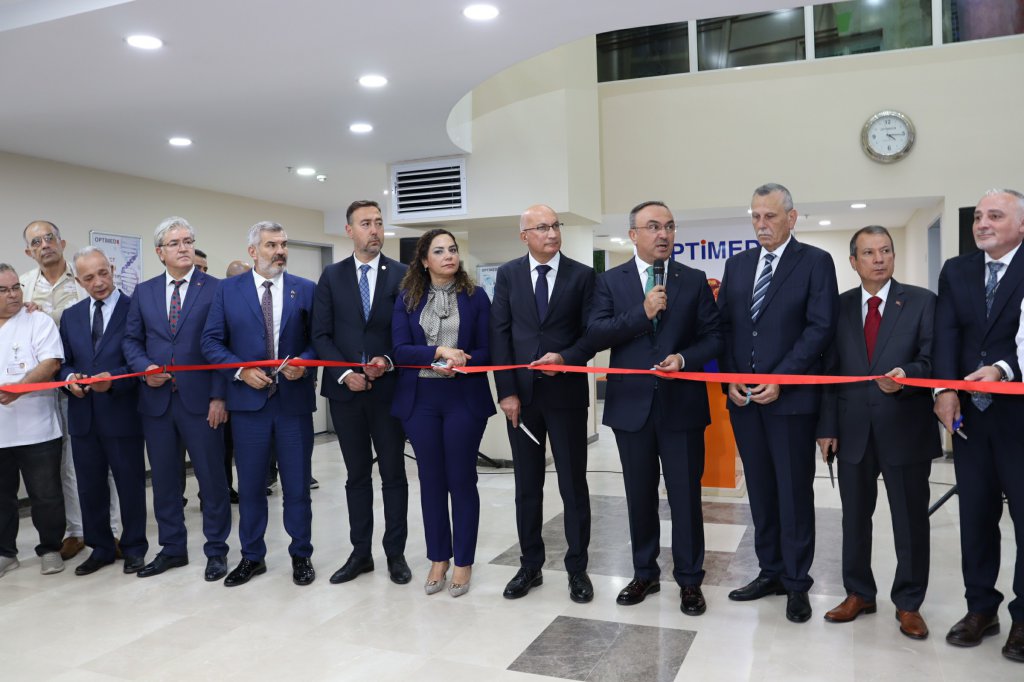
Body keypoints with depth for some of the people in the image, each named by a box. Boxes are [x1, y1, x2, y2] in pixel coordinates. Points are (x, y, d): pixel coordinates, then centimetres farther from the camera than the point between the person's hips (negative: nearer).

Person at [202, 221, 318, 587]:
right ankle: (252, 557, 27)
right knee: (250, 484, 11)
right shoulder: (228, 289, 3)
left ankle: (301, 555, 23)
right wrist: (240, 370, -12)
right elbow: (211, 341, 2)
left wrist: (303, 362, -15)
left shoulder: (306, 289, 4)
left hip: (294, 399, 0)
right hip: (248, 400, 0)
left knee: (297, 484, 7)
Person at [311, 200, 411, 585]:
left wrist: (388, 361, -17)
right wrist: (344, 374, -11)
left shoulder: (402, 275, 1)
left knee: (393, 474, 7)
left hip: (388, 388, -2)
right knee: (357, 475, 11)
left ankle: (395, 553, 18)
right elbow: (321, 334, 2)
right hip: (346, 389, 2)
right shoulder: (331, 277, 6)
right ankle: (360, 553, 21)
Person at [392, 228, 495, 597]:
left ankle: (464, 562, 17)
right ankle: (438, 559, 24)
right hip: (420, 399, 2)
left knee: (462, 480, 4)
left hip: (464, 398, -1)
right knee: (431, 480, 10)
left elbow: (487, 350, 0)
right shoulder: (407, 299, 6)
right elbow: (400, 349, -4)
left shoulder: (476, 296, 3)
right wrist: (438, 352, -18)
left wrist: (462, 362, -18)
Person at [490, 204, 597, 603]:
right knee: (527, 486, 10)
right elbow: (499, 334, 0)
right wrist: (507, 392, -7)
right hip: (521, 393, 2)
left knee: (573, 484, 6)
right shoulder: (508, 274, 4)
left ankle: (577, 569, 21)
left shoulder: (582, 275, 1)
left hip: (567, 393, -1)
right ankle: (530, 566, 24)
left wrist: (565, 358, -19)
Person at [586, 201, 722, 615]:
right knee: (640, 496, 13)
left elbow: (713, 336, 3)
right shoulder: (611, 281, 3)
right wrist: (642, 313, -17)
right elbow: (595, 334, -8)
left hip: (682, 404, 0)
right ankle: (645, 574, 29)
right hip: (632, 405, 1)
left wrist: (685, 358, -16)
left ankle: (689, 581, 22)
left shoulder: (694, 281, 5)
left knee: (686, 496, 6)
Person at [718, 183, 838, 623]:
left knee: (794, 491, 4)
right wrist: (730, 379, -3)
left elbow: (821, 327, -9)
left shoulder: (816, 262, -1)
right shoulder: (736, 265, 13)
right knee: (760, 489, 11)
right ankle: (770, 572, 24)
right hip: (742, 397, 5)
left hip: (791, 396, -4)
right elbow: (723, 326, 10)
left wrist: (780, 379, -16)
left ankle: (797, 582, 16)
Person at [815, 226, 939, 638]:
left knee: (911, 520, 7)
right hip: (854, 430, 2)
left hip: (905, 428, -2)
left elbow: (932, 360, -5)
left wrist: (906, 374, -27)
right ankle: (859, 594, 28)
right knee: (854, 516, 12)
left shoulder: (922, 301, 1)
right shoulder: (840, 306, 7)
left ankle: (909, 603, 24)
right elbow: (830, 370, 5)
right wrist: (827, 426, -1)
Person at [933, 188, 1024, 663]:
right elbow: (946, 333, -2)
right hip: (969, 412, 4)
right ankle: (981, 608, 23)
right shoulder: (955, 271, 9)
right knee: (975, 513, 10)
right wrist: (945, 389, -14)